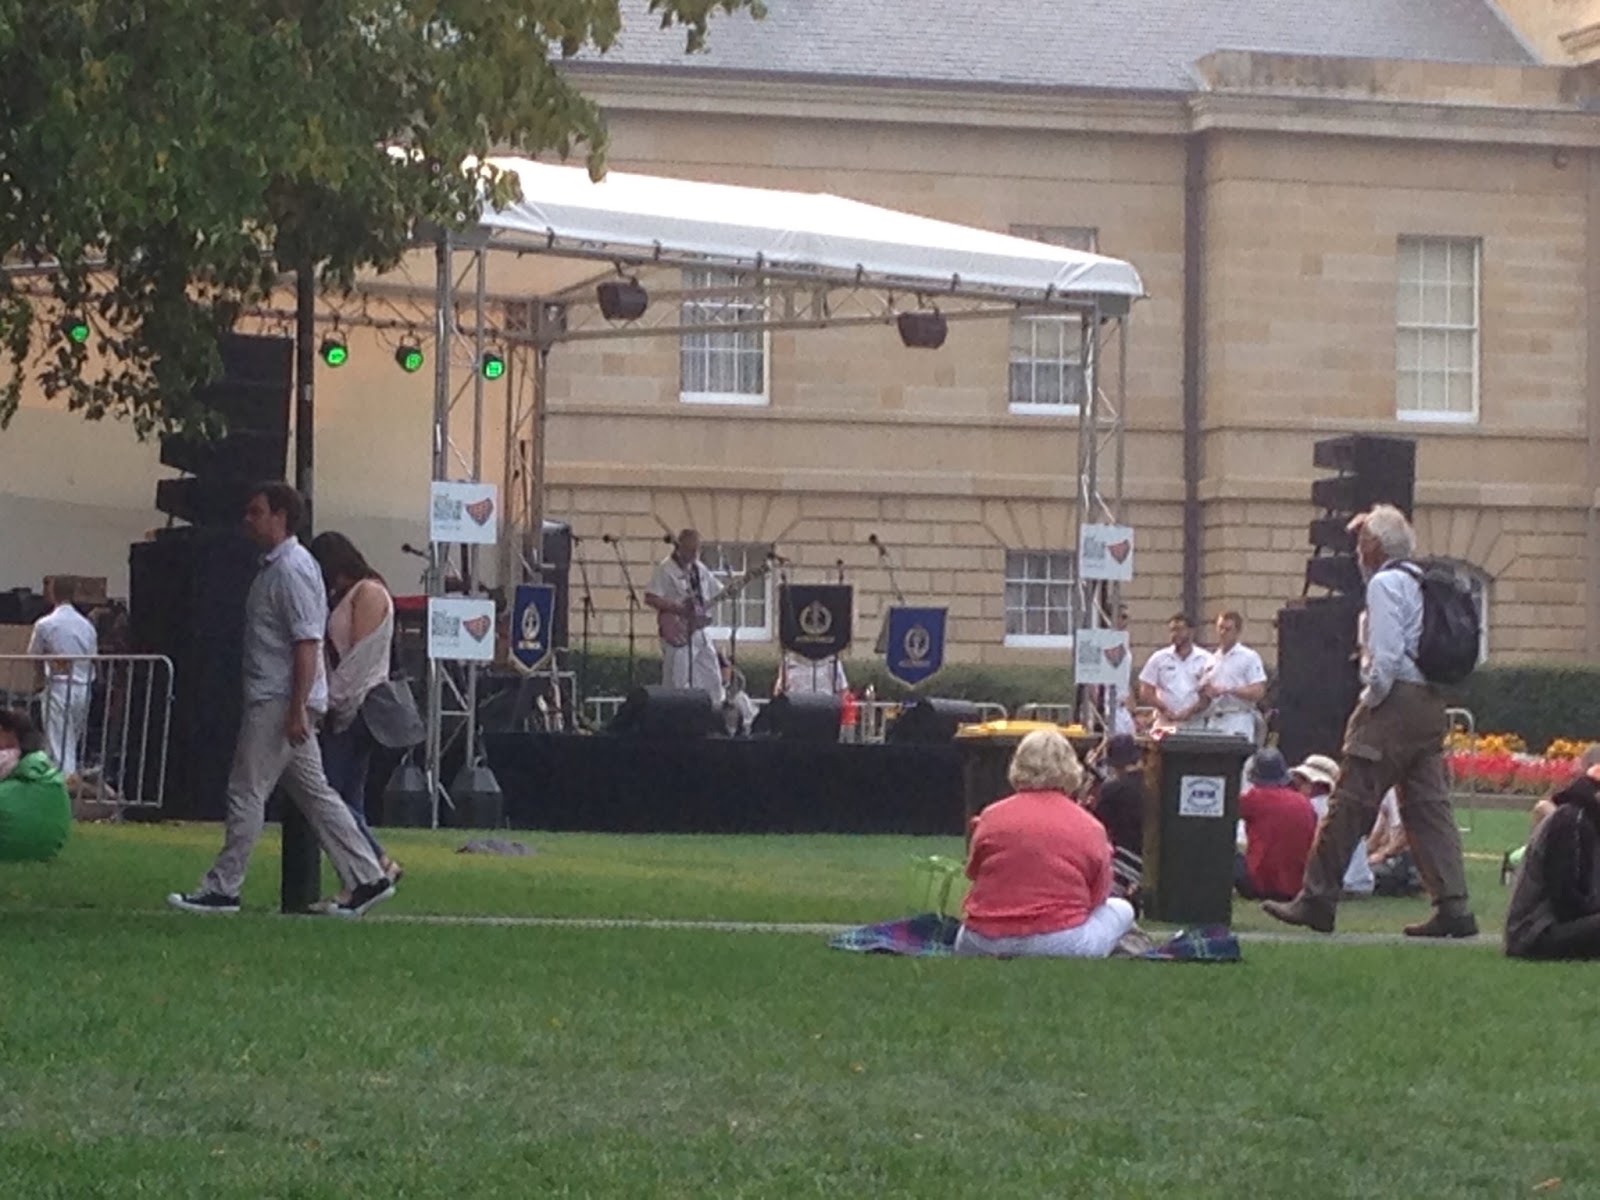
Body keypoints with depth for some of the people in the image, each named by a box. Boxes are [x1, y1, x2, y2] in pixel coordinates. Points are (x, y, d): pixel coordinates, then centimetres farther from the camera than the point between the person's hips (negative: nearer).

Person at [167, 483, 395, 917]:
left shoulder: (292, 569, -15)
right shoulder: (273, 566, 17)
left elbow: (307, 642, -21)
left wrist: (297, 708, -25)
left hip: (280, 702, -10)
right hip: (272, 700, 10)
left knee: (246, 792, -5)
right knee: (314, 792, 10)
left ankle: (222, 888, 0)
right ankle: (367, 878, 10)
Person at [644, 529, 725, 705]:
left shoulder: (698, 569, 14)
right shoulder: (666, 569, -9)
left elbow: (718, 593, 21)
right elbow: (650, 598, -17)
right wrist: (679, 609, -20)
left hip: (699, 630, 7)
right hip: (678, 633, -7)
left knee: (712, 681, 8)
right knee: (676, 684, -6)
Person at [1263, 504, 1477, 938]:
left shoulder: (1385, 584, -9)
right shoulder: (1420, 584, 17)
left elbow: (1386, 655, -18)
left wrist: (1370, 701, -8)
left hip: (1394, 704, -9)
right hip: (1429, 704, 9)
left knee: (1350, 803, -5)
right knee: (1429, 805, 6)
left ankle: (1316, 899, -3)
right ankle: (1453, 906, 0)